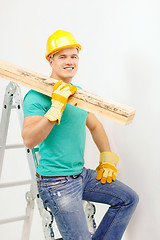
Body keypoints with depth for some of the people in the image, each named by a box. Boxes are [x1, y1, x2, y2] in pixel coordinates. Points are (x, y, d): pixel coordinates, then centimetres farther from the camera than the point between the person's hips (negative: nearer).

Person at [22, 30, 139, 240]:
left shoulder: (78, 92, 9)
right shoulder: (37, 96, -15)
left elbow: (95, 126, 23)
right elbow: (29, 140, -28)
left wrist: (107, 159, 14)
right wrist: (56, 107, -32)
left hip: (81, 174, 8)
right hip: (56, 182, -8)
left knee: (128, 199, 9)